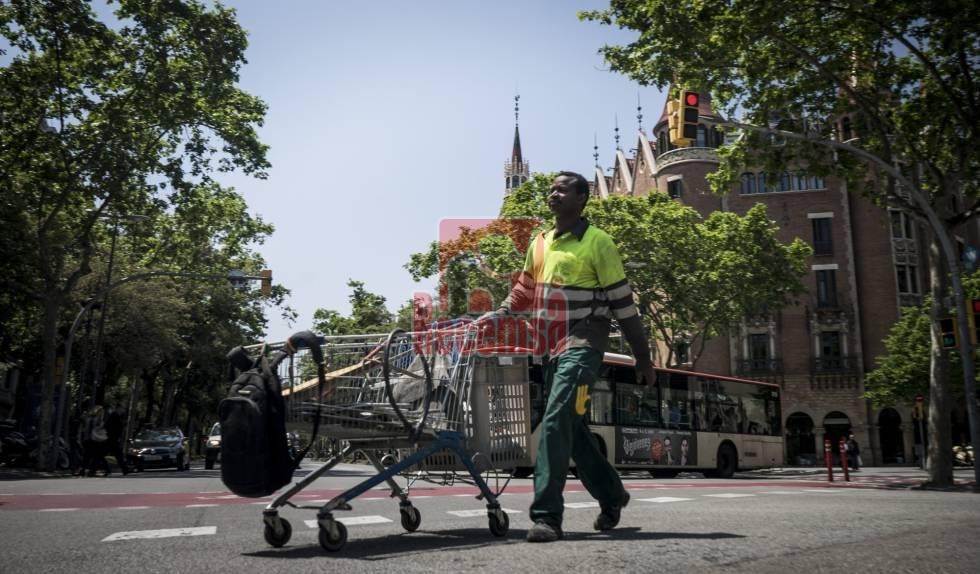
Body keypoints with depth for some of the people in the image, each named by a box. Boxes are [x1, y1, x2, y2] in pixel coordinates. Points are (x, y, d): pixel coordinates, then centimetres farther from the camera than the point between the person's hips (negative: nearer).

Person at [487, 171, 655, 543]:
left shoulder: (597, 242, -4)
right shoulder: (539, 243, 14)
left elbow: (623, 302, -3)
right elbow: (524, 291, 22)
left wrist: (642, 356, -2)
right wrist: (497, 315, 5)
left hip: (582, 343, -7)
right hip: (552, 347, 7)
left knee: (556, 422, -17)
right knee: (571, 427, 14)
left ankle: (547, 515, -13)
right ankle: (611, 494, 32)